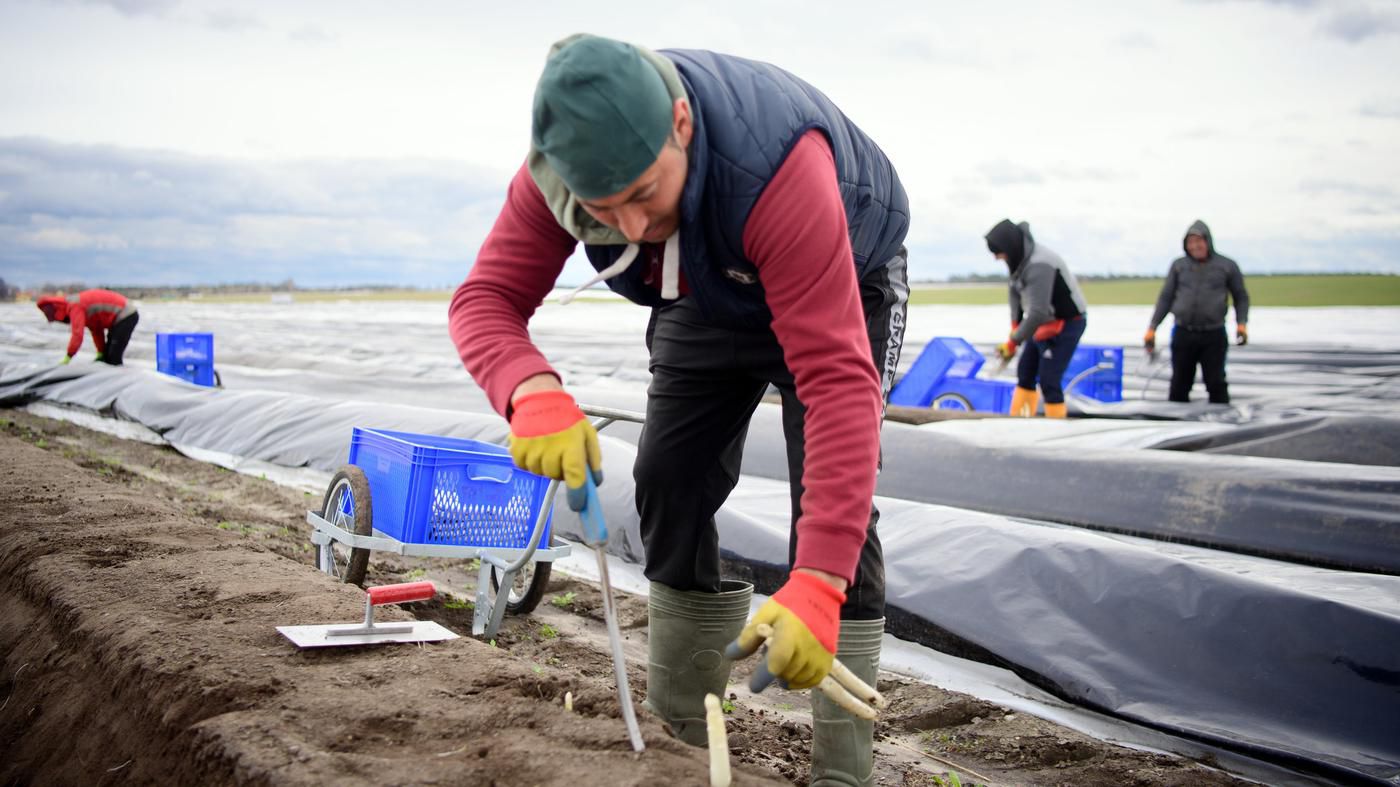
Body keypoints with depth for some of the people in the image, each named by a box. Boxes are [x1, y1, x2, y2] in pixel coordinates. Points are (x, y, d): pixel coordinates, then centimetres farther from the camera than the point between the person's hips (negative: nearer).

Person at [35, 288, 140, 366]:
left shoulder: (75, 307, -17)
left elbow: (77, 334, -23)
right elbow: (96, 330, 16)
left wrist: (67, 357, -16)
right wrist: (100, 353, 15)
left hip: (125, 316, -11)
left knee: (114, 358, -13)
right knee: (107, 356, 15)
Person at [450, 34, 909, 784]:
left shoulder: (780, 173, -46)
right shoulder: (561, 165, -30)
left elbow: (838, 382, -48)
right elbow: (485, 298, -28)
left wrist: (816, 586, -54)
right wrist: (534, 392, -52)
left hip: (844, 287, -5)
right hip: (708, 297, 5)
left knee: (833, 497, -19)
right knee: (669, 479, -2)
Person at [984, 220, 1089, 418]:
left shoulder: (1039, 266, -31)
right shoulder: (1019, 257, -3)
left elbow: (1038, 313, -32)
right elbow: (1014, 290, 9)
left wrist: (1013, 342, -25)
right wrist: (1015, 325, -1)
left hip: (1066, 324, -10)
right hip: (1043, 323, 10)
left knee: (1049, 380, -11)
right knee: (1025, 372, 13)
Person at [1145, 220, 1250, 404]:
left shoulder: (1227, 266, 4)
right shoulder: (1178, 265, 8)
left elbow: (1241, 297, 10)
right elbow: (1165, 298, 10)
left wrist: (1241, 323, -6)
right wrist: (1152, 328, 4)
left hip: (1214, 335, -2)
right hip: (1183, 334, 2)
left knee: (1216, 385, 0)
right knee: (1179, 385, 6)